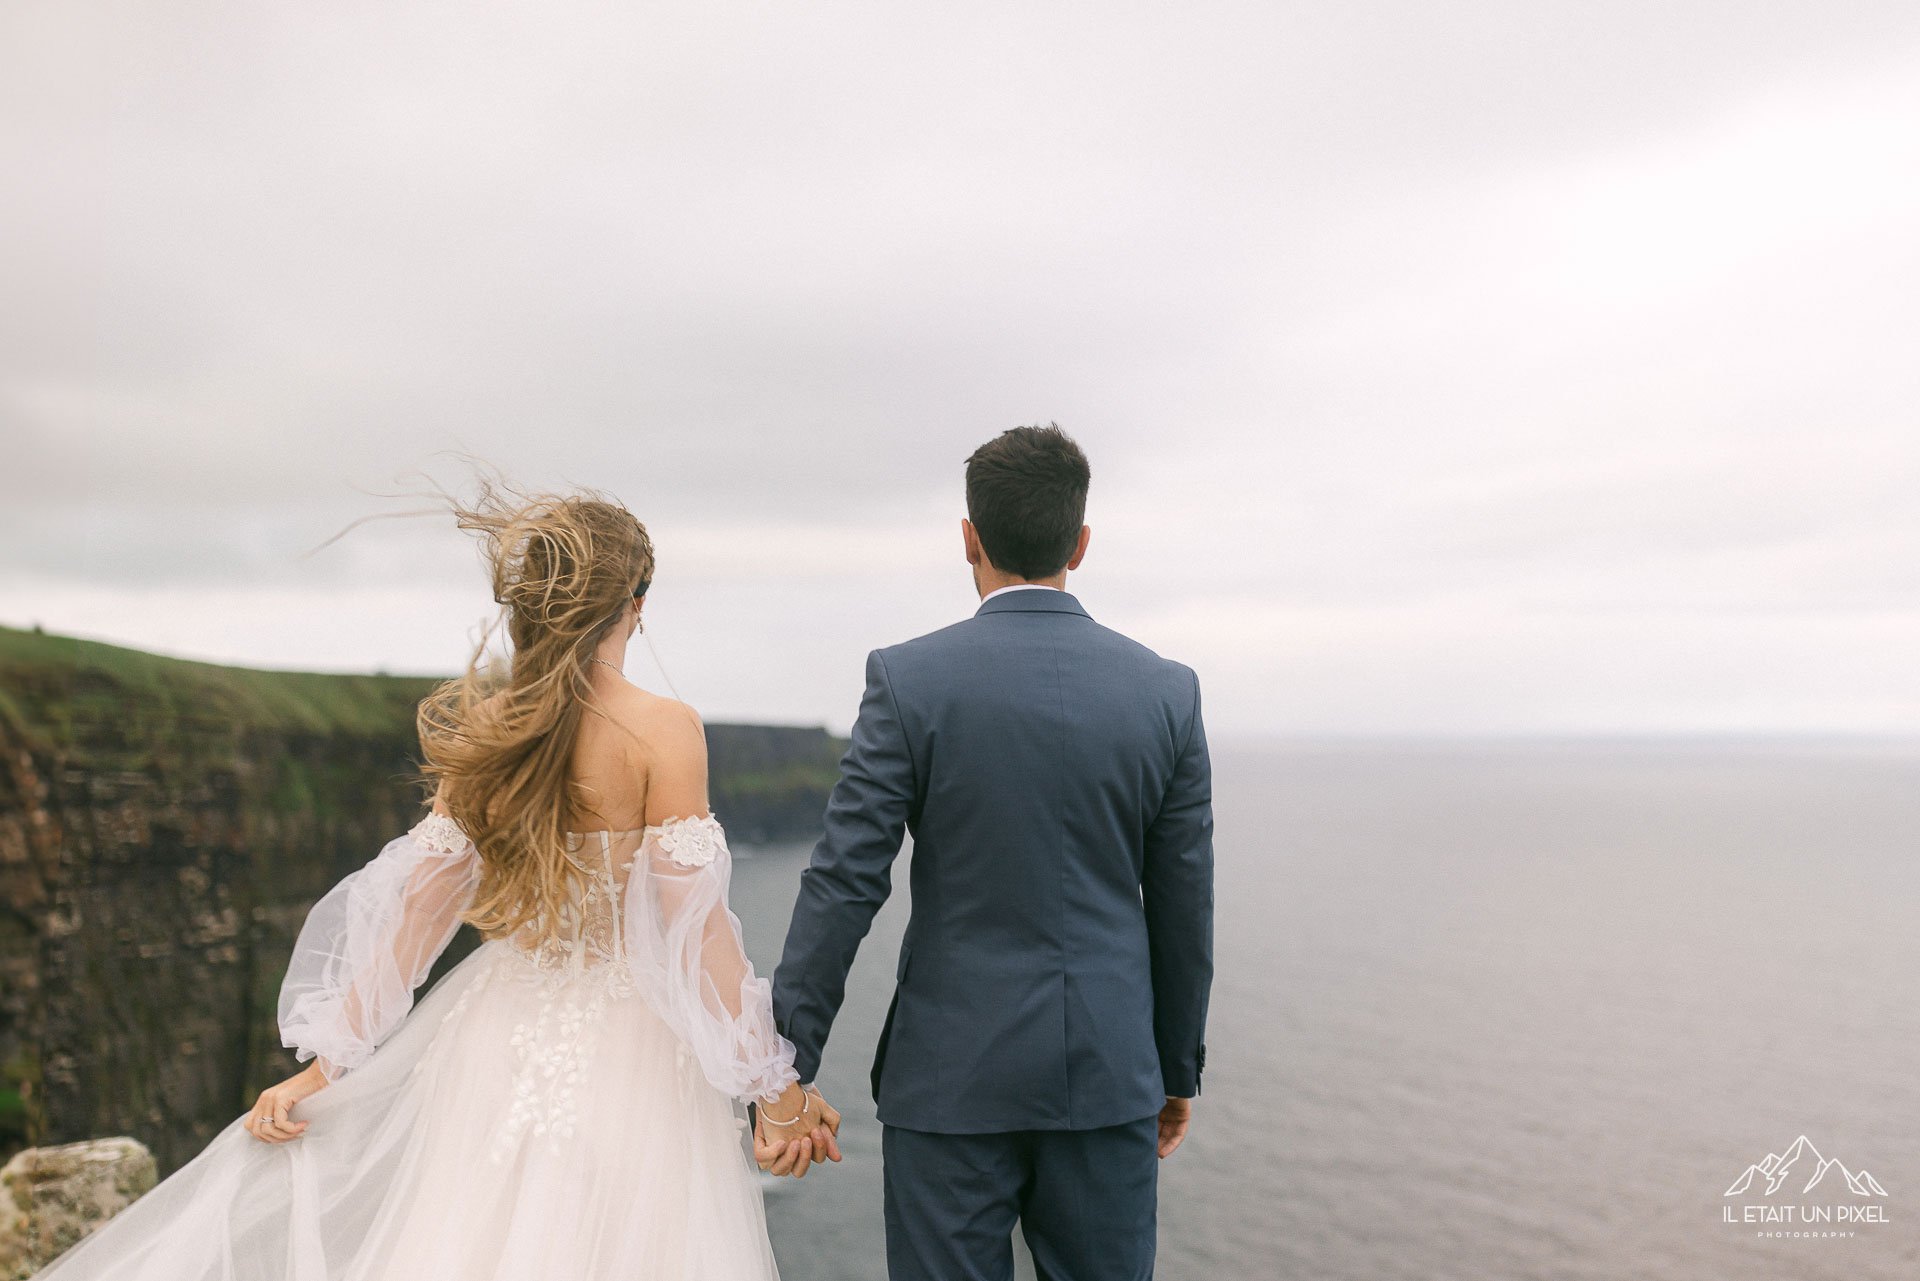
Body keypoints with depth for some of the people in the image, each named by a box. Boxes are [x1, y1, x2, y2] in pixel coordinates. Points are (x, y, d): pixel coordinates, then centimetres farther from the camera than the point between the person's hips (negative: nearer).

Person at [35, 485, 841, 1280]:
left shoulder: (480, 732, -1)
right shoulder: (663, 730, -15)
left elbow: (416, 915, 0)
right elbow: (692, 931, -16)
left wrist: (325, 1066, 9)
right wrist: (776, 1089, -9)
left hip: (498, 1043, 5)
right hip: (627, 1052, -5)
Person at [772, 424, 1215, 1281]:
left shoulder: (909, 679, -10)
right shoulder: (1167, 692, -2)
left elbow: (844, 879, -11)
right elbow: (1184, 907, 3)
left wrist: (786, 1060, -3)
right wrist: (1179, 1069, 15)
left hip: (953, 1073, -2)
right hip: (1108, 1076, 3)